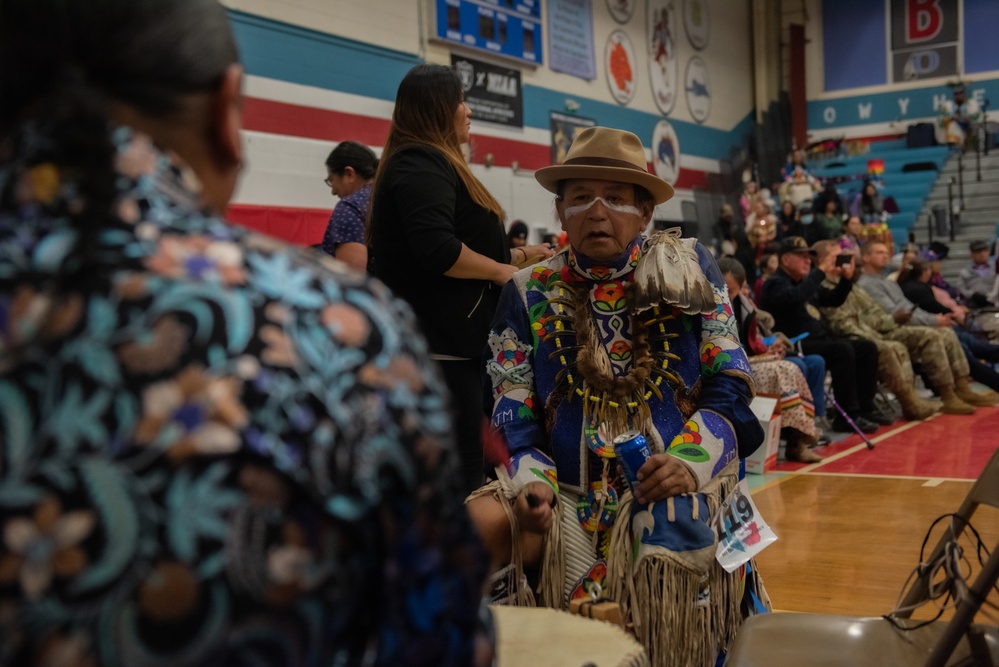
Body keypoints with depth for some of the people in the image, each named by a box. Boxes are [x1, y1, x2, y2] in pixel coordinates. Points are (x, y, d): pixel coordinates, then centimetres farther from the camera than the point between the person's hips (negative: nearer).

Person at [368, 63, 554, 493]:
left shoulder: (428, 162, 23)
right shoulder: (422, 164, -10)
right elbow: (438, 251, -24)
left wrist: (519, 255, 24)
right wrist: (502, 272, -10)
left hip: (450, 342, 11)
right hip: (440, 346, -11)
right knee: (460, 474, -10)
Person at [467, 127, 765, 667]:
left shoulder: (688, 271, 8)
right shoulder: (530, 295, 8)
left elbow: (730, 384, 3)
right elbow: (516, 420, 4)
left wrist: (690, 458, -15)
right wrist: (533, 482, -16)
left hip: (675, 486, -1)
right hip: (570, 497, 1)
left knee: (668, 533, -36)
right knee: (472, 527, -28)